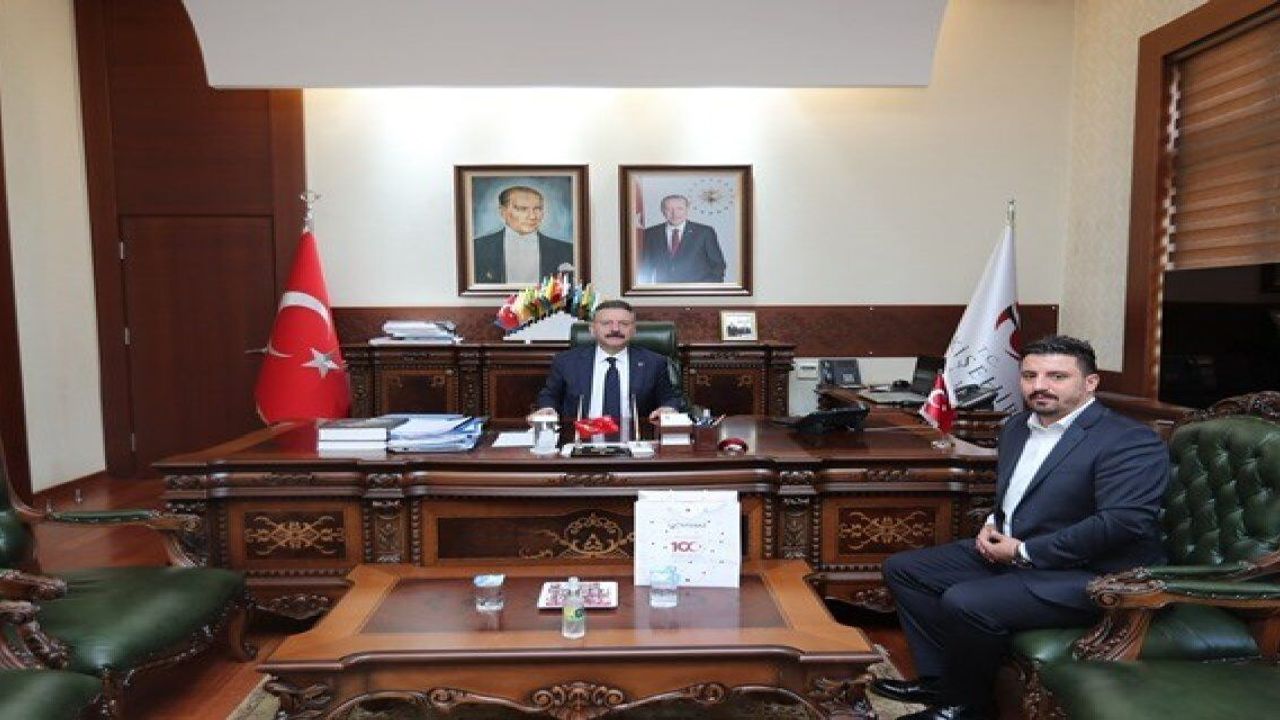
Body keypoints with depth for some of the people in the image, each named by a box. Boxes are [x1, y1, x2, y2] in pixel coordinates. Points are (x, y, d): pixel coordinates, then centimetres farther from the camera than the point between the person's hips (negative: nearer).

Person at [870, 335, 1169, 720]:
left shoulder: (1131, 441, -16)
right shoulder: (1018, 425, 10)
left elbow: (1123, 522, -26)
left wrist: (1024, 552, -20)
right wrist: (992, 525, 4)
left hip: (1090, 574, -9)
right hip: (1008, 552, 9)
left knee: (964, 602, -28)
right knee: (903, 568, 4)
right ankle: (940, 677, 12)